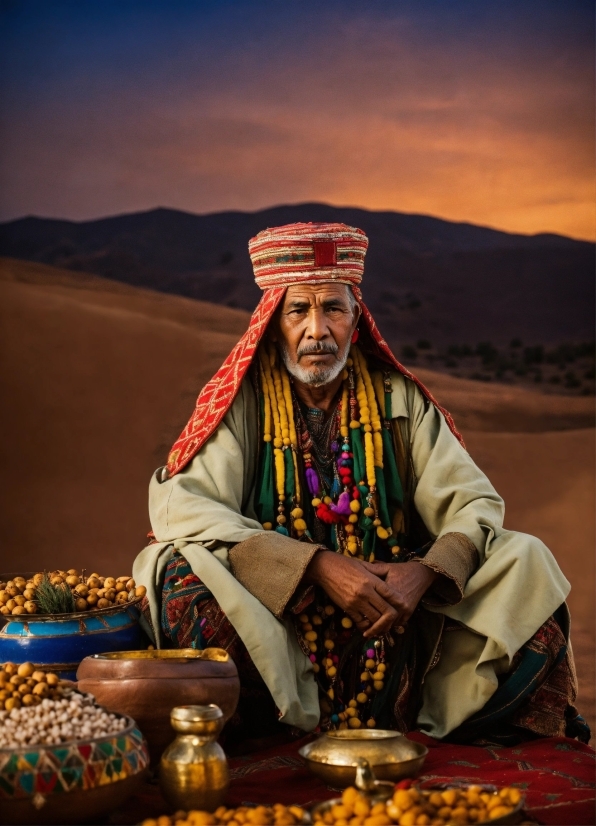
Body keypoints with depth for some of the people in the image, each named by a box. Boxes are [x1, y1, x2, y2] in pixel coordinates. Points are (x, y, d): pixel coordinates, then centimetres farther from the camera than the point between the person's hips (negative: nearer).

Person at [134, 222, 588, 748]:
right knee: (183, 572, -30)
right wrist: (318, 565, -24)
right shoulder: (243, 400, -2)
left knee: (525, 562, -13)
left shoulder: (399, 399, 5)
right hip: (272, 634, -2)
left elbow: (475, 503, 2)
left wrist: (426, 572, -21)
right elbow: (179, 506, -16)